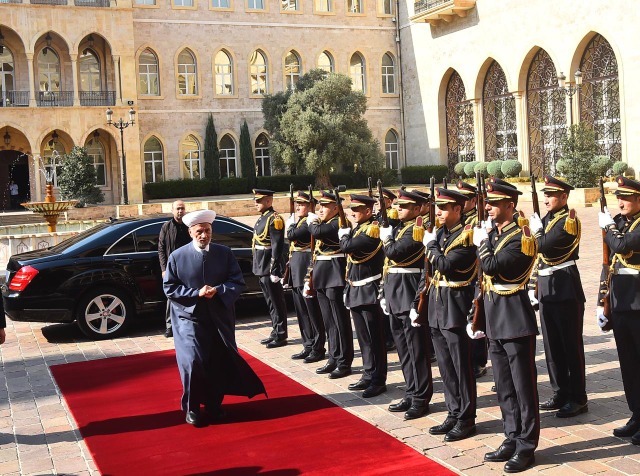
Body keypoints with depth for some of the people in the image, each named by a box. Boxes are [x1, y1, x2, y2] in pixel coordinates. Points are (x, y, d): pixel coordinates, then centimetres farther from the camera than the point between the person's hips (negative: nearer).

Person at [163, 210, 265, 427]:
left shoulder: (224, 253, 2)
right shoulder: (177, 256, -4)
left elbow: (238, 282, 1)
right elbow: (169, 288, -3)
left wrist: (218, 291, -17)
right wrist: (196, 293, -15)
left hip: (220, 318, 2)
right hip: (189, 318, -2)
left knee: (220, 363, 6)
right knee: (193, 362, -13)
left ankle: (214, 405, 26)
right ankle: (191, 408, 7)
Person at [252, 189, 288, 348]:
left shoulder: (274, 219, -14)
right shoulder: (262, 218, 15)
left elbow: (277, 246, -19)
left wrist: (274, 271, -21)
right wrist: (257, 267, 18)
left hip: (270, 268, -10)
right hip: (261, 268, 10)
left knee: (277, 302, -2)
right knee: (270, 302, 15)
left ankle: (281, 336, 5)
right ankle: (275, 332, 24)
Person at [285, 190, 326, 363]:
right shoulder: (299, 221, 16)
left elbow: (291, 235, -23)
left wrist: (293, 221, -7)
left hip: (306, 271, -10)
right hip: (297, 273, 10)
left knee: (313, 312, -2)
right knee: (302, 312, 14)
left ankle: (318, 348, 6)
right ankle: (308, 347, 23)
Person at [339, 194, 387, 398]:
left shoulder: (373, 229, -15)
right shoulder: (357, 229, 14)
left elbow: (347, 247, -24)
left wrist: (344, 235, -3)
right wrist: (348, 287, 17)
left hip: (369, 290, -9)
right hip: (355, 289, 9)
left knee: (374, 337, -2)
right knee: (363, 337, 14)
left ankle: (379, 381, 4)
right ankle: (369, 375, 24)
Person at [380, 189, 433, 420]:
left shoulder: (417, 229, -12)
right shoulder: (399, 228, 17)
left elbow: (394, 252, -23)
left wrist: (387, 237, -2)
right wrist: (385, 293, 18)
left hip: (409, 294, -10)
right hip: (396, 296, 10)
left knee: (416, 349, -2)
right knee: (403, 348, 14)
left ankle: (421, 399, 5)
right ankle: (411, 394, 24)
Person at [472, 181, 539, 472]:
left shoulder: (521, 238, -12)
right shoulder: (492, 233, 12)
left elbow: (491, 266, -24)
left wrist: (482, 241, -8)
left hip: (515, 319, -8)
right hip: (494, 319, 8)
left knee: (523, 384, 0)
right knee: (504, 385, 15)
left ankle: (526, 447, 9)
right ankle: (512, 439, 26)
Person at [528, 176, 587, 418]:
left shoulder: (568, 220, -11)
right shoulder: (546, 220, 14)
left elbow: (544, 247, -23)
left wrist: (536, 230, -5)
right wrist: (533, 287, 13)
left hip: (565, 290, -8)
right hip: (546, 289, 8)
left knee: (571, 345, -1)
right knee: (552, 345, 12)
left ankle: (577, 399, 8)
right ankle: (561, 394, 23)